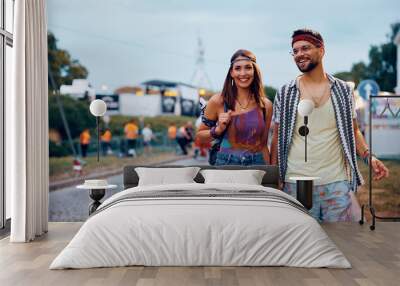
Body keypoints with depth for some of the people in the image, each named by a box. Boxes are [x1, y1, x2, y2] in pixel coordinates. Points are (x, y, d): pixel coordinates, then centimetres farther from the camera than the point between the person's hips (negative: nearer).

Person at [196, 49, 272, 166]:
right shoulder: (218, 101, -6)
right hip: (226, 164, -2)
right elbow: (200, 135, 5)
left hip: (256, 165, 2)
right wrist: (218, 129, -12)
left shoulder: (266, 105, 1)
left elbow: (263, 145, 10)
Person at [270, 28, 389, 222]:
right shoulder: (284, 94, 4)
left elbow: (353, 131, 12)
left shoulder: (343, 90, 6)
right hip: (296, 183, 0)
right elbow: (277, 139, 7)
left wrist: (369, 157, -6)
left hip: (337, 182, 1)